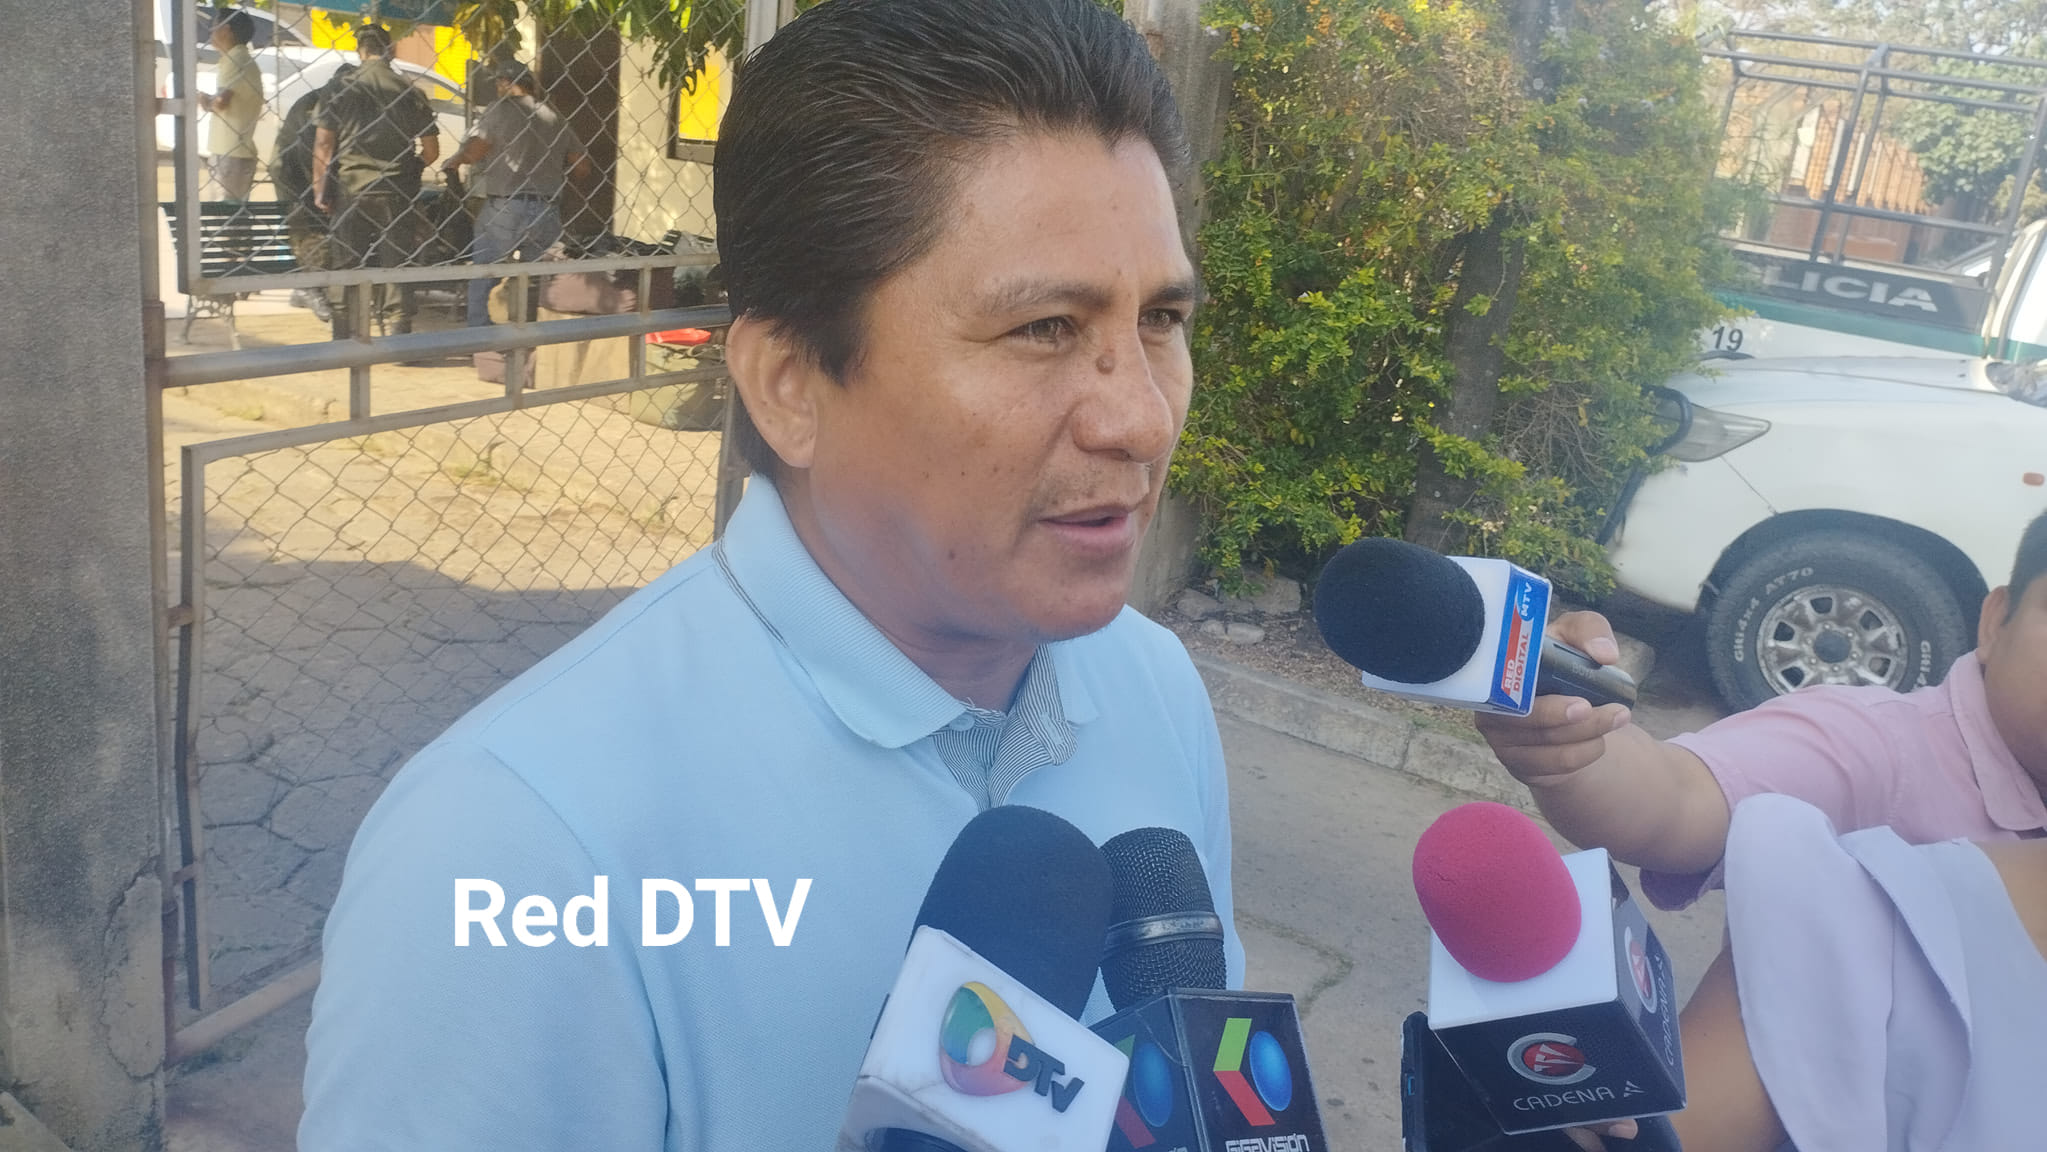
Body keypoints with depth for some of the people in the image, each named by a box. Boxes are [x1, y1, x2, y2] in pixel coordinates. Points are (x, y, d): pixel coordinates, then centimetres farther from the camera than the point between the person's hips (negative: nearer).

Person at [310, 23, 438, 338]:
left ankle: (343, 341, 10)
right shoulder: (410, 92, 0)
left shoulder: (342, 89, -1)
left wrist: (320, 188, 5)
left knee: (345, 271, 7)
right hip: (397, 194, 0)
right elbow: (431, 151, 2)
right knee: (398, 269, 5)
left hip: (351, 191, 0)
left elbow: (322, 145, -3)